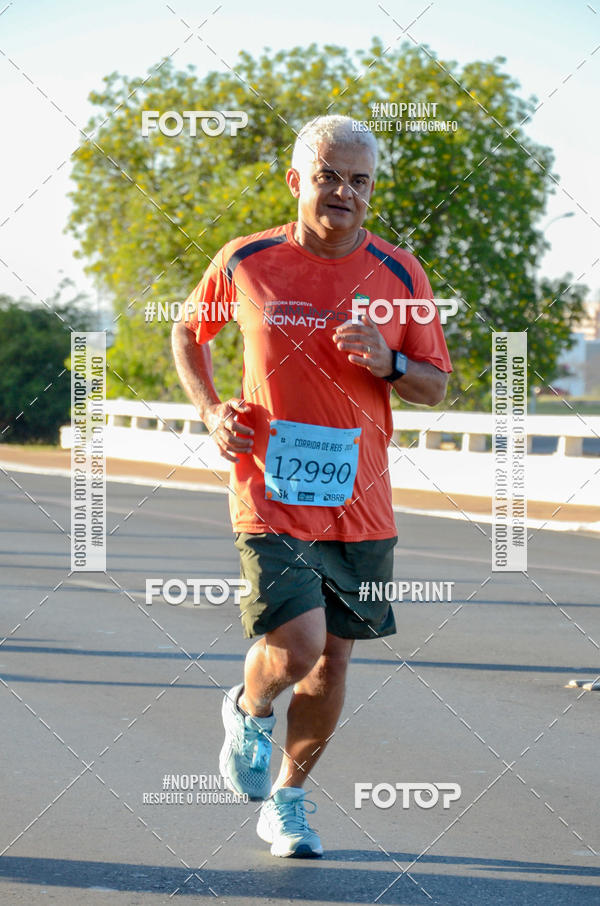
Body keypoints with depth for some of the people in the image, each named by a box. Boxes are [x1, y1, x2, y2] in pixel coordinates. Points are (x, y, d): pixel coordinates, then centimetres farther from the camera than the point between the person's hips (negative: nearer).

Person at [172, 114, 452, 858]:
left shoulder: (399, 275, 1)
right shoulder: (245, 263, -3)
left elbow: (436, 386, 8)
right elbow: (188, 332, 16)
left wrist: (389, 362, -14)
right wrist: (210, 411, 0)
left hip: (359, 505, 3)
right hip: (271, 497, -3)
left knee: (332, 659, 9)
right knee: (295, 648, -18)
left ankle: (287, 799, 30)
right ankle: (249, 711, 18)